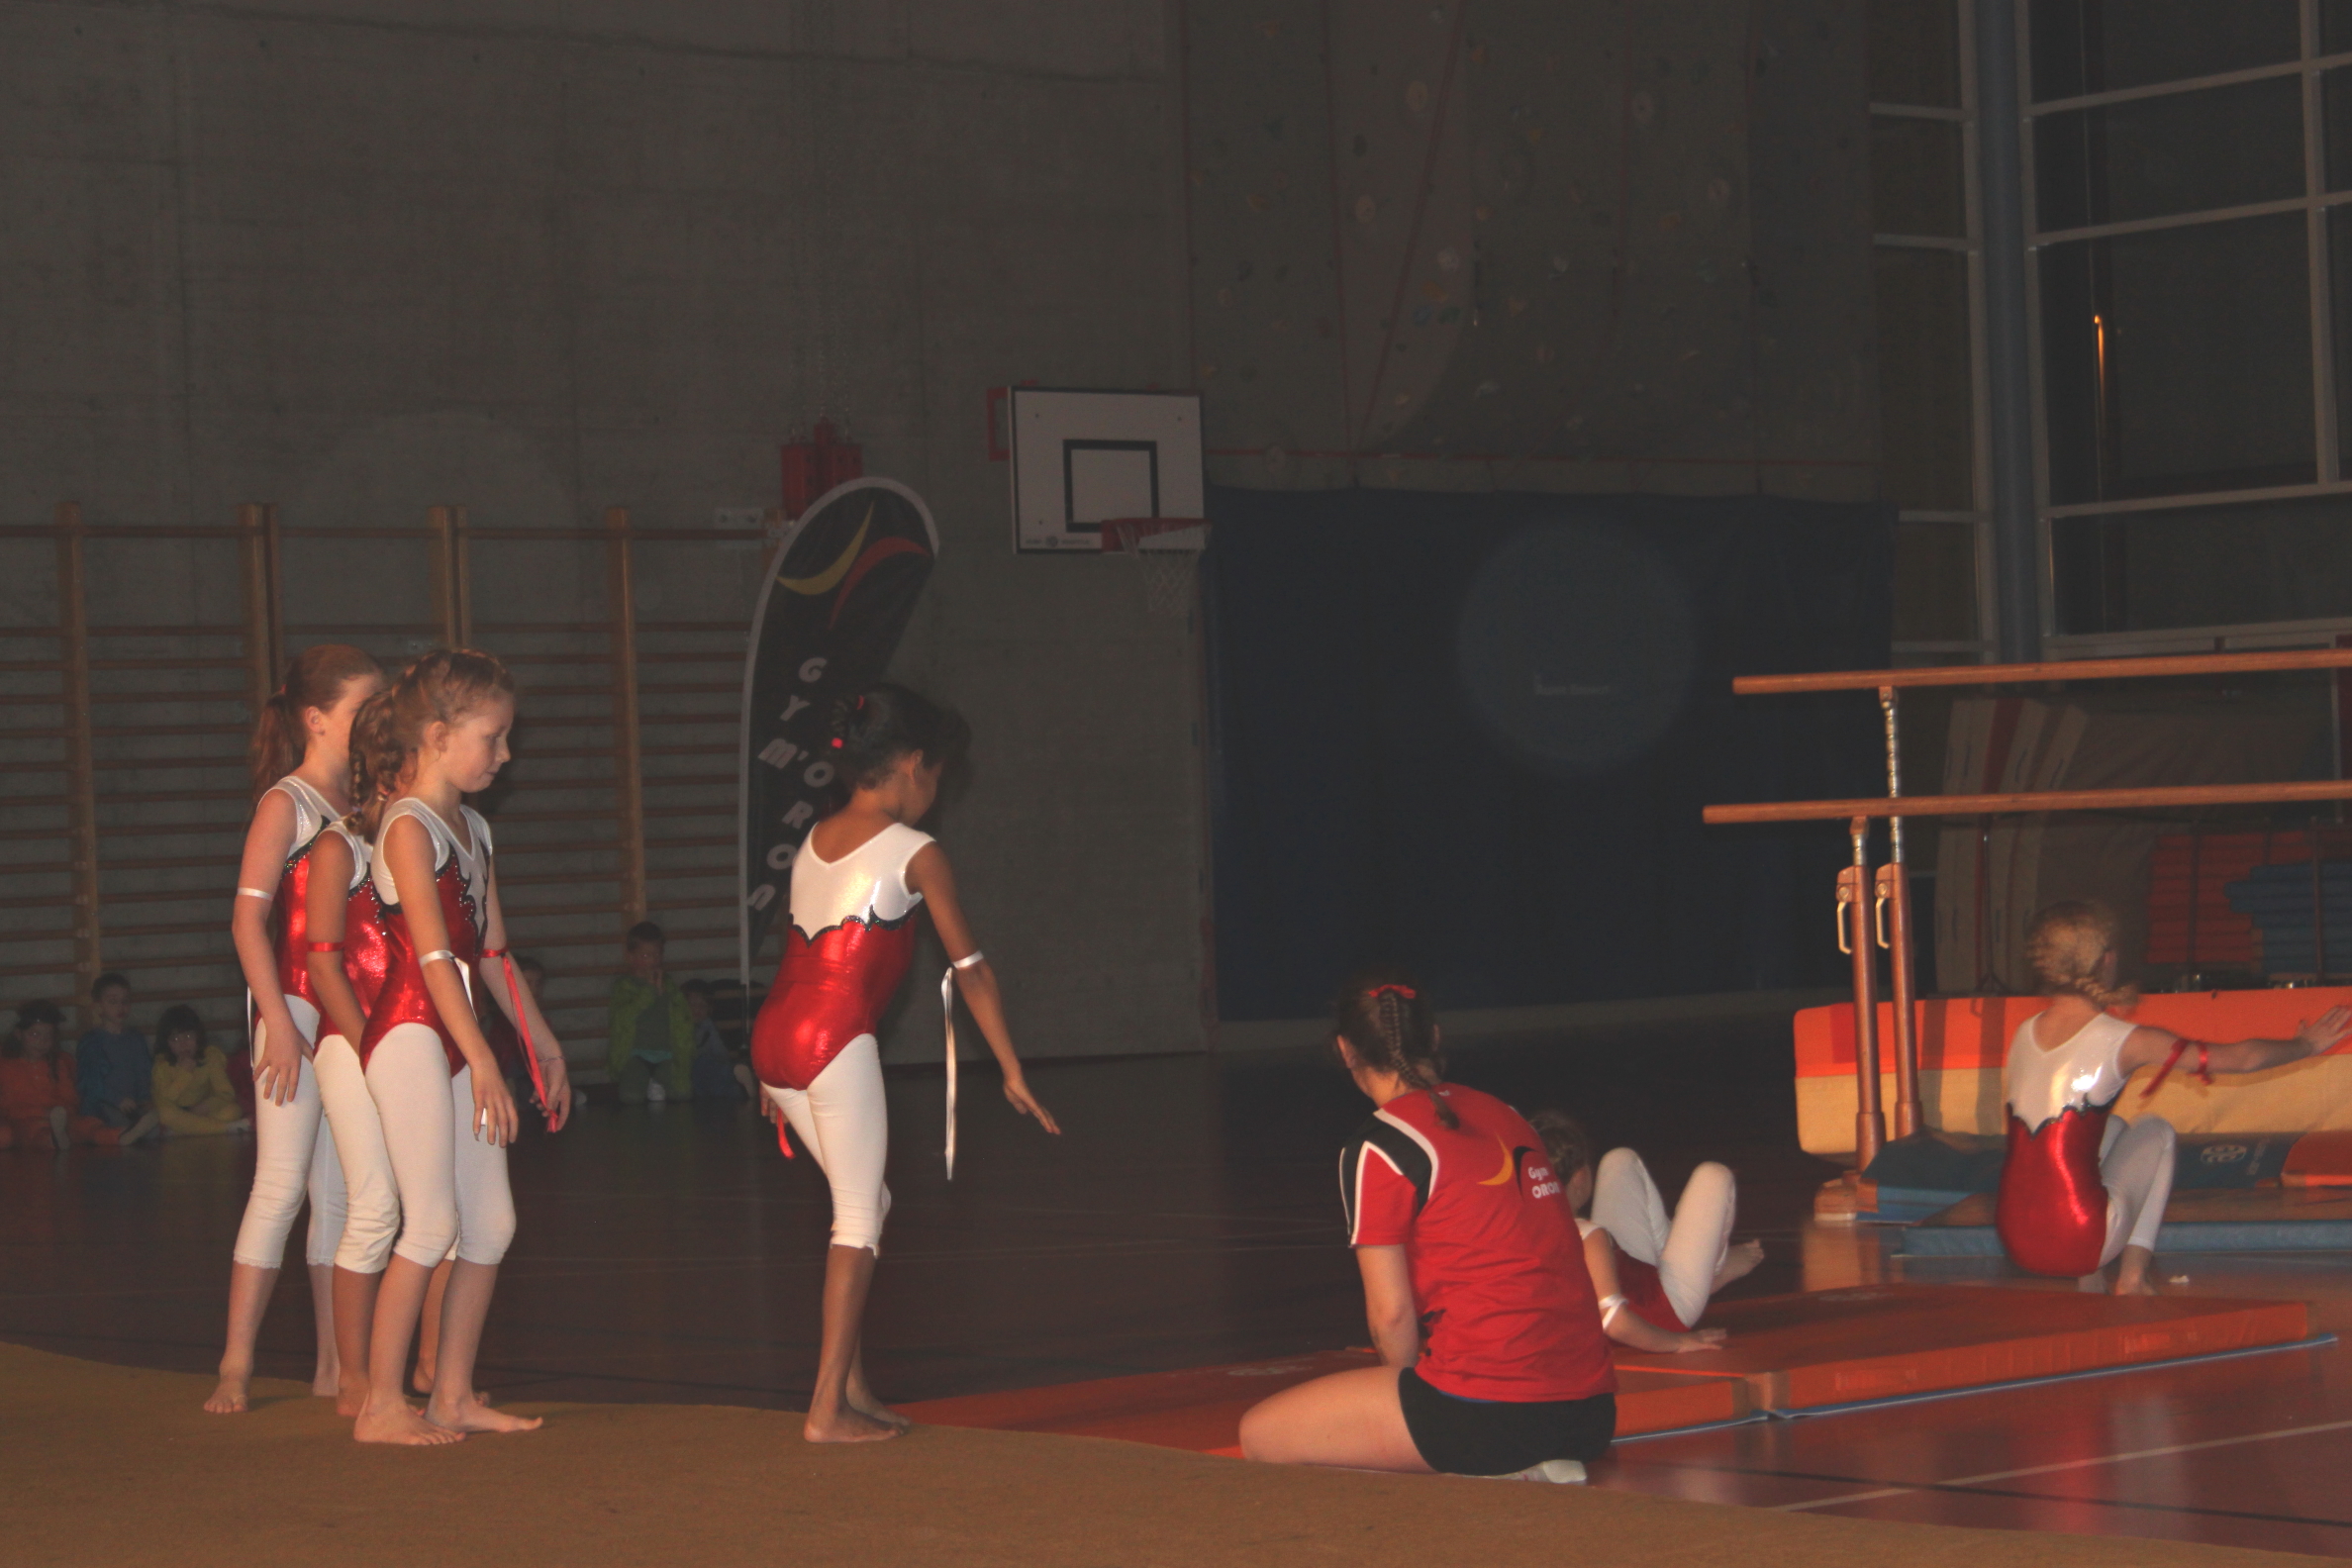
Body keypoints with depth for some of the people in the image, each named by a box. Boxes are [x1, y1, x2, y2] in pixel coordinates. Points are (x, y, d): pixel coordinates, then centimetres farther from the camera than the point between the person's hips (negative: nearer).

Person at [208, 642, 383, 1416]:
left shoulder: (364, 808, 14)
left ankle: (333, 1365, 13)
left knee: (339, 1191, 8)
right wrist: (277, 1022, -18)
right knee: (281, 1186, -8)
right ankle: (235, 1366, -5)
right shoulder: (286, 804, -6)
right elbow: (248, 918, -12)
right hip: (296, 1011, -7)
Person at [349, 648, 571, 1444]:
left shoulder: (472, 828, 15)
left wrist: (543, 1042, 21)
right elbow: (433, 955, -19)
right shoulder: (409, 827, -12)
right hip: (412, 1035, -9)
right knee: (432, 1226, -9)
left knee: (491, 1224, 8)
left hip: (458, 1041, 9)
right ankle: (381, 1404, -2)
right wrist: (484, 1061, -23)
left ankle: (453, 1394, 16)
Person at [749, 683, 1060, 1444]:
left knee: (865, 1202, 19)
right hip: (836, 1038, -7)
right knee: (858, 1218, 1)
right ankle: (828, 1407, -1)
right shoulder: (915, 853, -2)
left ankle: (851, 1382, 21)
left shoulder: (815, 840, 18)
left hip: (774, 1031, 7)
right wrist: (1013, 1073, 7)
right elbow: (970, 967, 2)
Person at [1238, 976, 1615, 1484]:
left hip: (1490, 1411, -8)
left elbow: (1390, 1312, -7)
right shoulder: (1504, 1115, 14)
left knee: (1262, 1434, 5)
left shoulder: (1376, 1149, -6)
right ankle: (1532, 1470, 7)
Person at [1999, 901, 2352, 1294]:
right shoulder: (2124, 1041, -6)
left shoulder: (2023, 1035, 8)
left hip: (2016, 1242, 5)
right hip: (2078, 1244, -5)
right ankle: (2133, 1276, 18)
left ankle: (2090, 1280, 27)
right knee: (2156, 1131, 23)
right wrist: (2307, 1045, 25)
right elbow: (2240, 1059, 6)